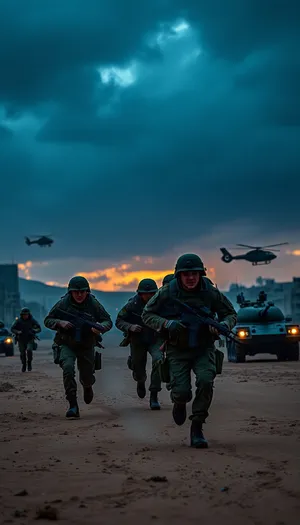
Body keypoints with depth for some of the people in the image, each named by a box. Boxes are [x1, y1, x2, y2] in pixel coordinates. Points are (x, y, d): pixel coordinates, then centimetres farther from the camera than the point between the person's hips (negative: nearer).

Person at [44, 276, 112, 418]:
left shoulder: (93, 304, -12)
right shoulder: (63, 304, -13)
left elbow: (108, 321, -5)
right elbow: (47, 320, -4)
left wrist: (100, 328, -28)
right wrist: (60, 323, -25)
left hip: (87, 346, 1)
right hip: (67, 344, -1)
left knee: (87, 377, 9)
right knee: (68, 368, -27)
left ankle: (87, 387, 50)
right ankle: (73, 405, -24)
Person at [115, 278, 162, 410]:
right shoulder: (132, 304, -14)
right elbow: (119, 321, -7)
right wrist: (130, 327, -26)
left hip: (155, 340, -1)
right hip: (138, 341, 1)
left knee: (158, 360, -28)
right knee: (138, 369, 10)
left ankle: (154, 396, -20)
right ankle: (141, 382, 53)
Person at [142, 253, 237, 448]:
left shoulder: (210, 292, -8)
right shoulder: (167, 293, -11)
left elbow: (231, 314, 4)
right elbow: (147, 315, -3)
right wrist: (166, 324, -21)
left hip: (203, 348, 1)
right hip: (178, 350, -1)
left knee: (206, 381, -24)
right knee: (181, 391, -13)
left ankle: (197, 429, -8)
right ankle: (179, 403, 29)